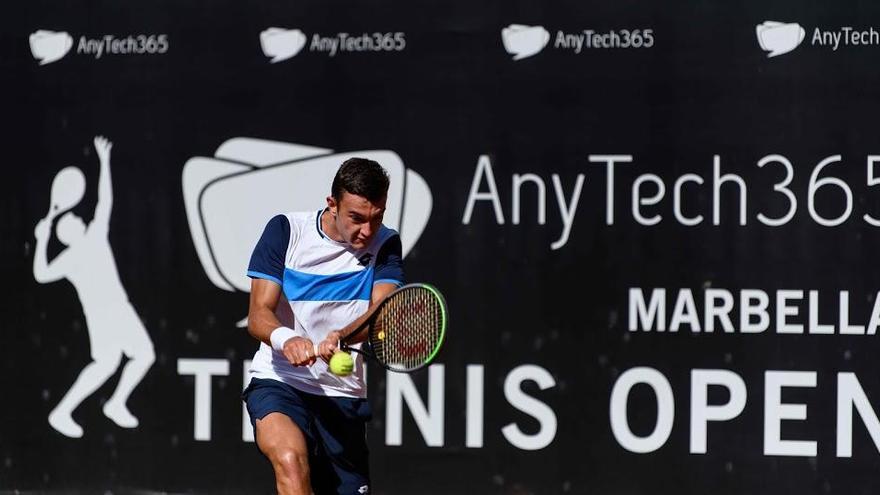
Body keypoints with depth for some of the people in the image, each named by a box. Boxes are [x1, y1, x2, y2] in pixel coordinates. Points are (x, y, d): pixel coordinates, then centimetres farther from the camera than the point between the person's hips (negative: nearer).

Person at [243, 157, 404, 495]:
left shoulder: (385, 245, 2)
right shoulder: (286, 230, -4)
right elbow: (259, 313, -10)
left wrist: (340, 337, -36)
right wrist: (284, 338, -34)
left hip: (345, 396, 4)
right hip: (279, 382, -4)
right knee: (291, 460, -32)